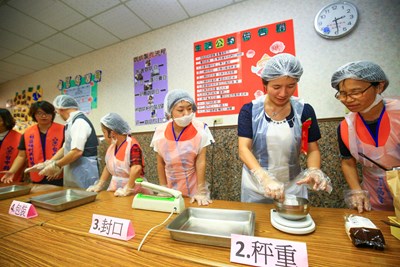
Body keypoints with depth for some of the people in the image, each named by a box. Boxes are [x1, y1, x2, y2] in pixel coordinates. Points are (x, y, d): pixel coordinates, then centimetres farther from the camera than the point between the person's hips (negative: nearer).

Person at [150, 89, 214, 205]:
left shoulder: (200, 129, -16)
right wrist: (163, 189, 1)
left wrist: (201, 192, -17)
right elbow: (160, 163, 0)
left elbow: (200, 162, -16)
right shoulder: (160, 132, -9)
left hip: (194, 188, -2)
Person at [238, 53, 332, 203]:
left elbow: (312, 150, 2)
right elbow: (244, 149, -17)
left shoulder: (305, 111, -4)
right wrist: (265, 178, -31)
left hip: (293, 187, 1)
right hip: (255, 186, -1)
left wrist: (314, 171, -19)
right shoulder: (249, 110, -10)